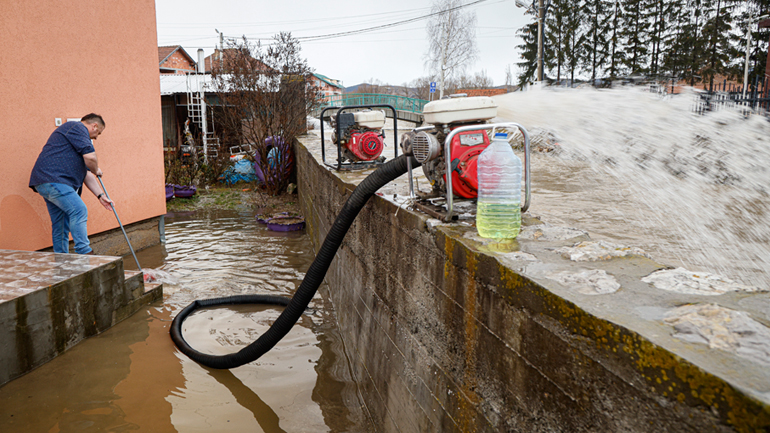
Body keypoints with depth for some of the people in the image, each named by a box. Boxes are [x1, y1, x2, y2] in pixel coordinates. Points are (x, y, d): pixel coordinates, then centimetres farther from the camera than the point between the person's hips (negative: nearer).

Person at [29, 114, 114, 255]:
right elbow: (90, 157, -17)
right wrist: (96, 170, 5)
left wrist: (100, 195, 21)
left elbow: (86, 172, 26)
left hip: (47, 181, 11)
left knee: (60, 225, 11)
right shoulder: (78, 127, -3)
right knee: (79, 210, -17)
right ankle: (84, 253, -18)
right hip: (52, 179, -11)